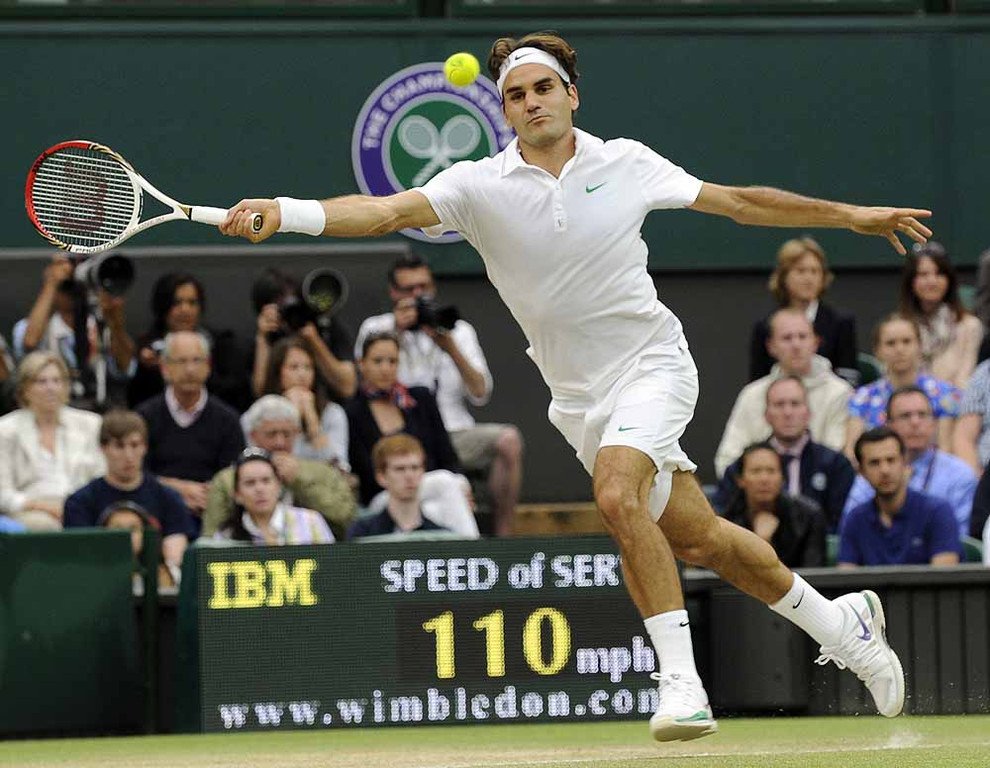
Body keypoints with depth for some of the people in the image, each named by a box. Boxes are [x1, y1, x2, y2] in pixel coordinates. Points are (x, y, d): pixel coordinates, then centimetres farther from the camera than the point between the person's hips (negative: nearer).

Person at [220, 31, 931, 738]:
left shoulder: (626, 164, -5)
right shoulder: (481, 185, -6)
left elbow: (737, 201, 5)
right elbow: (387, 211, -21)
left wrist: (852, 216, 7)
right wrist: (284, 212, -37)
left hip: (651, 362, -3)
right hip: (579, 395, 3)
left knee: (617, 494, -29)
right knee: (697, 540, 8)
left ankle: (682, 680, -24)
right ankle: (841, 624, 30)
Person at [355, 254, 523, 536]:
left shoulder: (459, 329, 20)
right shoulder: (375, 329, 14)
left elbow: (480, 394, 6)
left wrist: (451, 348, -7)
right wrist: (397, 333, -6)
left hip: (456, 433, 3)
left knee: (508, 439, -27)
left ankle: (502, 537, -21)